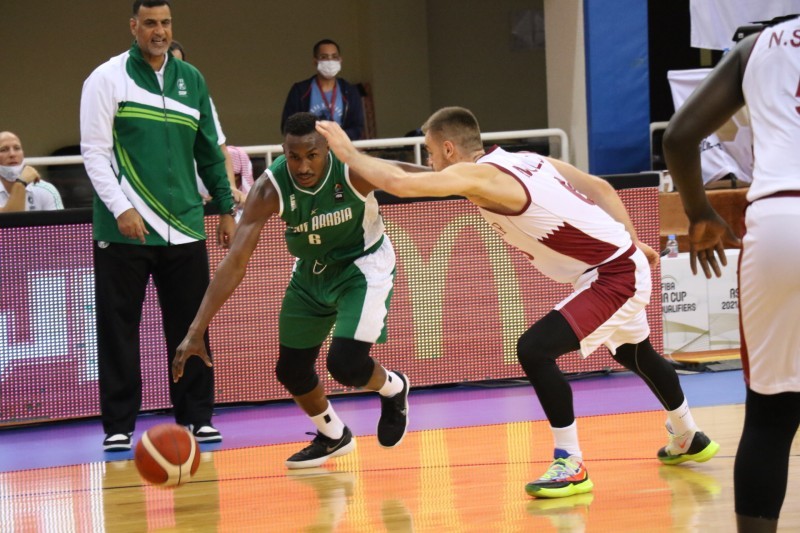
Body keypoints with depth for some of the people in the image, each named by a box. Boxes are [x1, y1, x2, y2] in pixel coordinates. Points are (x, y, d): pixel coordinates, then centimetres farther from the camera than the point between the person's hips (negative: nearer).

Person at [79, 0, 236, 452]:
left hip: (184, 228, 4)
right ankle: (119, 426, 5)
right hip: (124, 229, -4)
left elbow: (210, 151, 18)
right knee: (118, 330, -1)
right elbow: (95, 151, -6)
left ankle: (197, 417, 14)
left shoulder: (191, 79, 12)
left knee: (190, 328, 5)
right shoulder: (108, 79, -2)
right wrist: (121, 208, -15)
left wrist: (226, 208, 15)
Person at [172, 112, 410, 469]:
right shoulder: (270, 189, -27)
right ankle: (333, 436, 36)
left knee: (345, 364, -20)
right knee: (291, 370, 7)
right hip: (311, 271, 4)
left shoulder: (355, 169, -31)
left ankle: (392, 389, 17)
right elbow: (235, 262, -30)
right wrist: (196, 330, -36)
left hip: (363, 265, -4)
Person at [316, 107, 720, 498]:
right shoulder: (526, 160, 6)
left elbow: (399, 183, -27)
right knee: (634, 353, 32)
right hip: (624, 263, 10)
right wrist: (631, 243, 20)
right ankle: (688, 439, 54)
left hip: (614, 277, -10)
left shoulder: (478, 176, -20)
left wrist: (349, 152, -12)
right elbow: (601, 188, 11)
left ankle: (570, 464, -10)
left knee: (534, 350, -18)